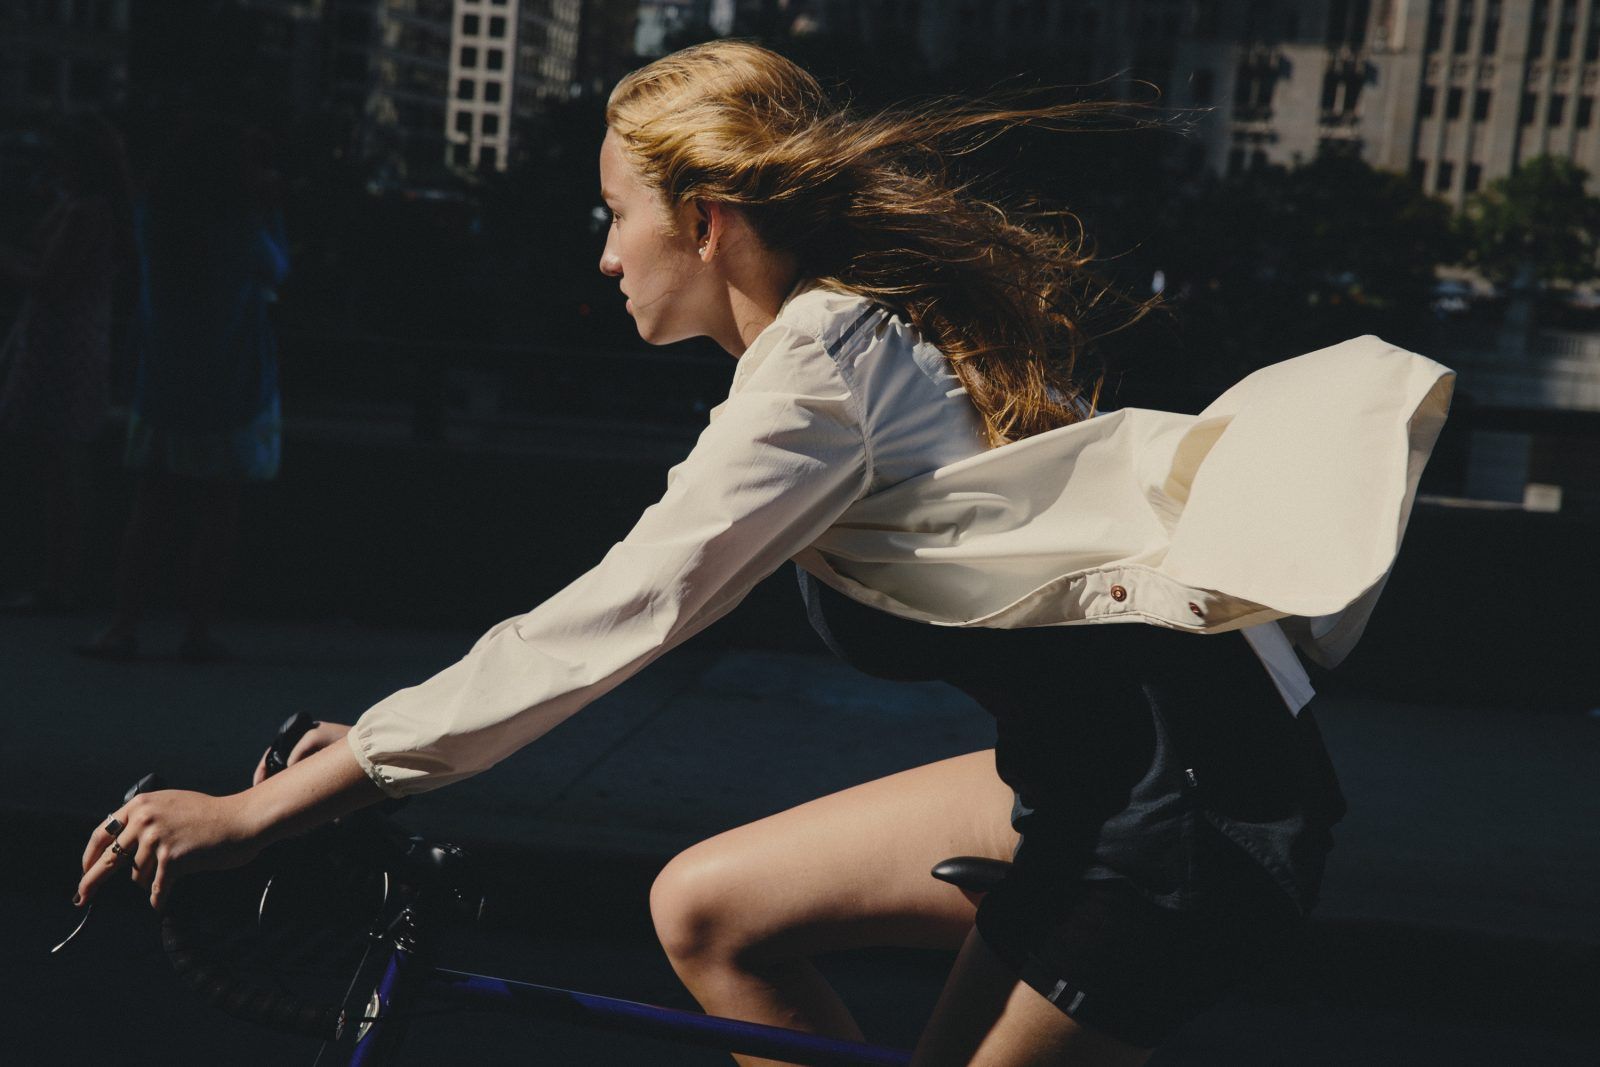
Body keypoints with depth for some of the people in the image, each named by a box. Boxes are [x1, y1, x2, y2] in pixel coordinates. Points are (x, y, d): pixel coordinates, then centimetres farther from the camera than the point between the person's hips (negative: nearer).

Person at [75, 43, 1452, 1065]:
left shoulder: (820, 372, -21)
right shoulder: (865, 316, 7)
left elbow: (605, 624, -25)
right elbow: (645, 600, 12)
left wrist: (259, 810, -20)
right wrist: (383, 736, 11)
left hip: (1194, 802, -9)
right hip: (1098, 764, 9)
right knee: (705, 909, 6)